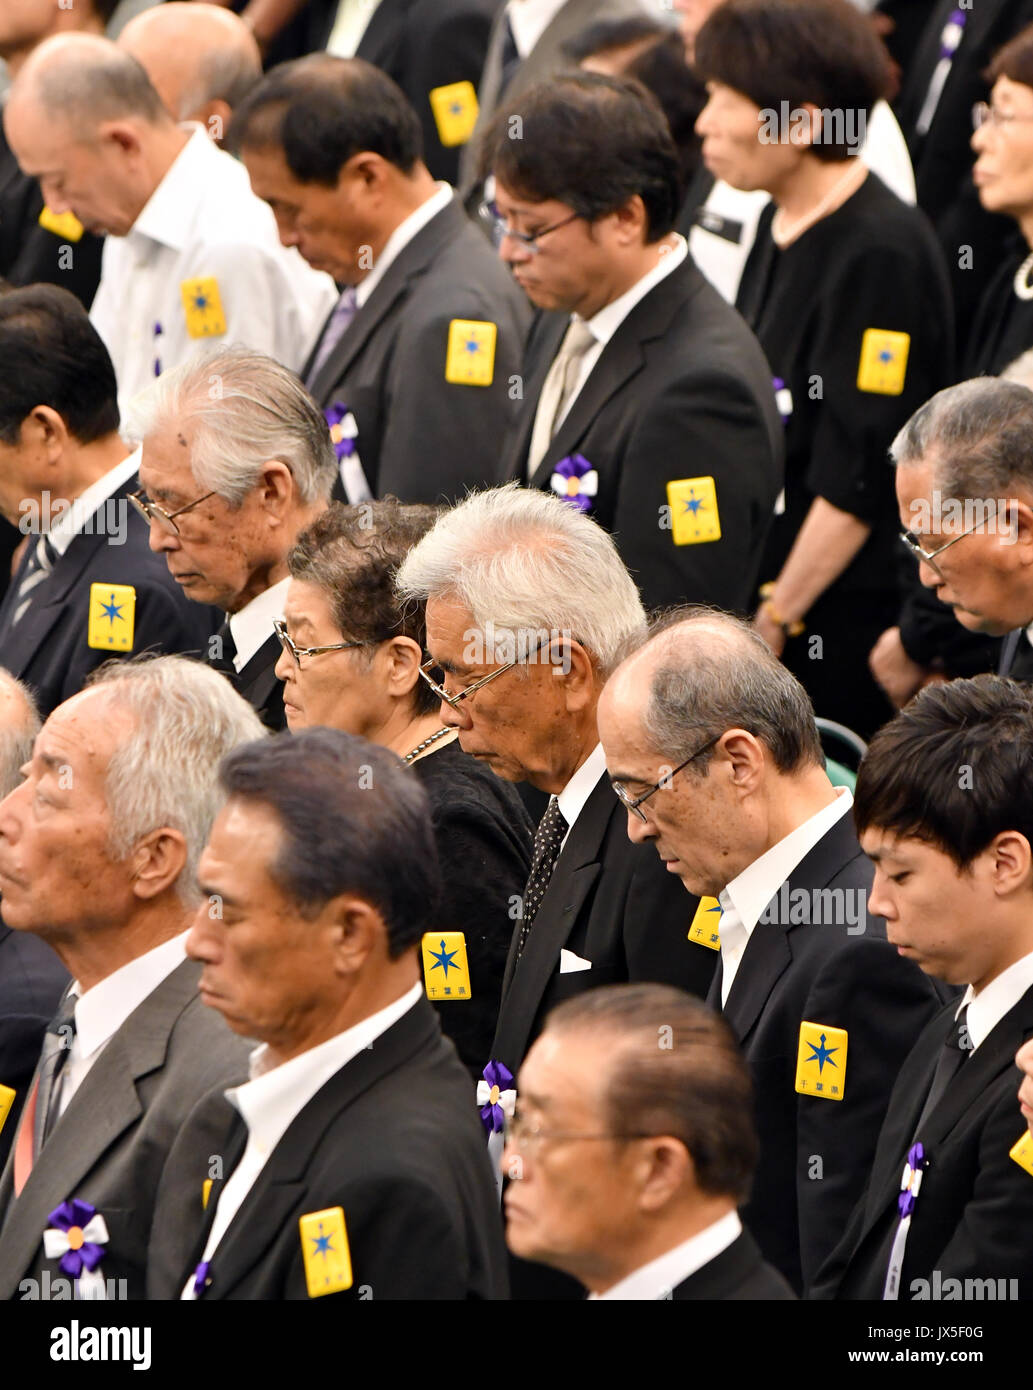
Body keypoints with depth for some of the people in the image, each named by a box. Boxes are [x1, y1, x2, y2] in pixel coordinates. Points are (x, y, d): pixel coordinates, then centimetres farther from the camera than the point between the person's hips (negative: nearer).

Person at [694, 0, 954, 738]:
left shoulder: (882, 253, -17)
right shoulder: (781, 226, 11)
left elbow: (862, 480, -18)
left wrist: (777, 615, -15)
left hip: (842, 619, -9)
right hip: (764, 585, 9)